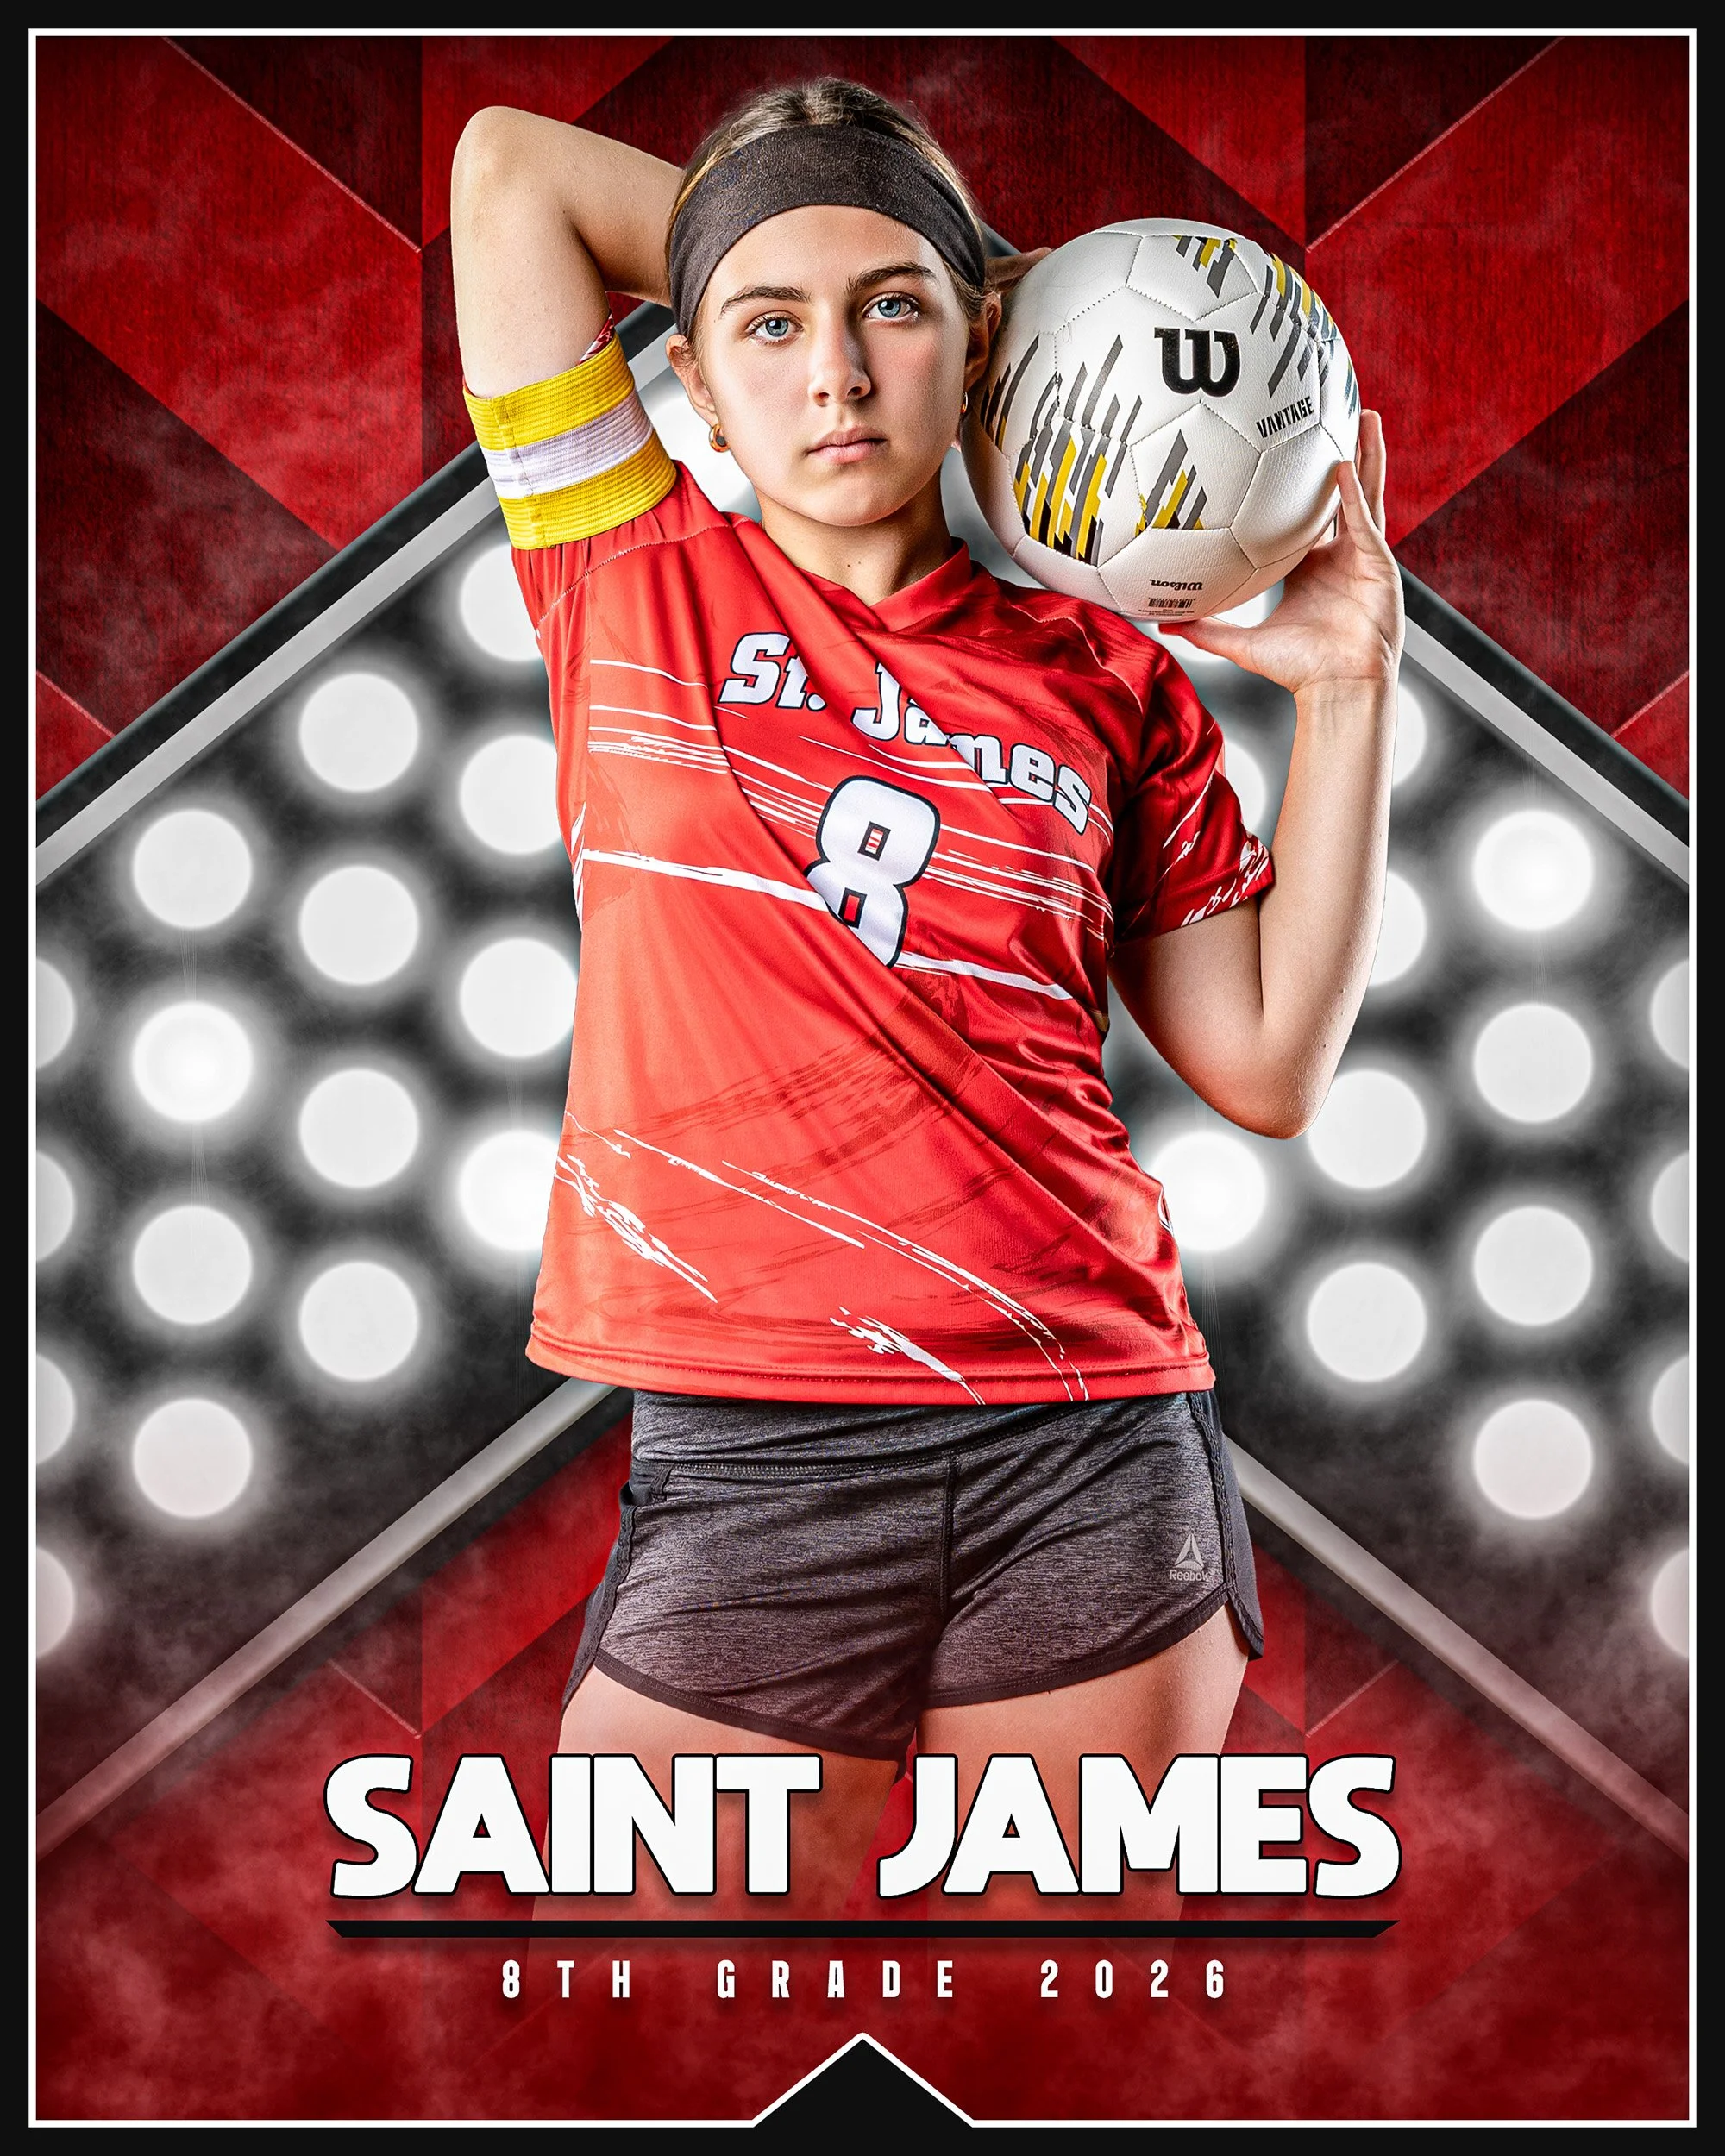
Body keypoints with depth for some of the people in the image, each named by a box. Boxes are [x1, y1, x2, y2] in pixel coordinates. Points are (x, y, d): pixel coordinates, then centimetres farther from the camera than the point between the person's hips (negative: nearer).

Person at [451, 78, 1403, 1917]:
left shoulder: (1107, 679, 11)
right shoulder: (637, 582, 8)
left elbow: (1268, 1067, 8)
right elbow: (510, 161, 7)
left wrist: (1347, 687, 6)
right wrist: (785, 260, 13)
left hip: (1089, 1449, 1)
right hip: (737, 1468, -1)